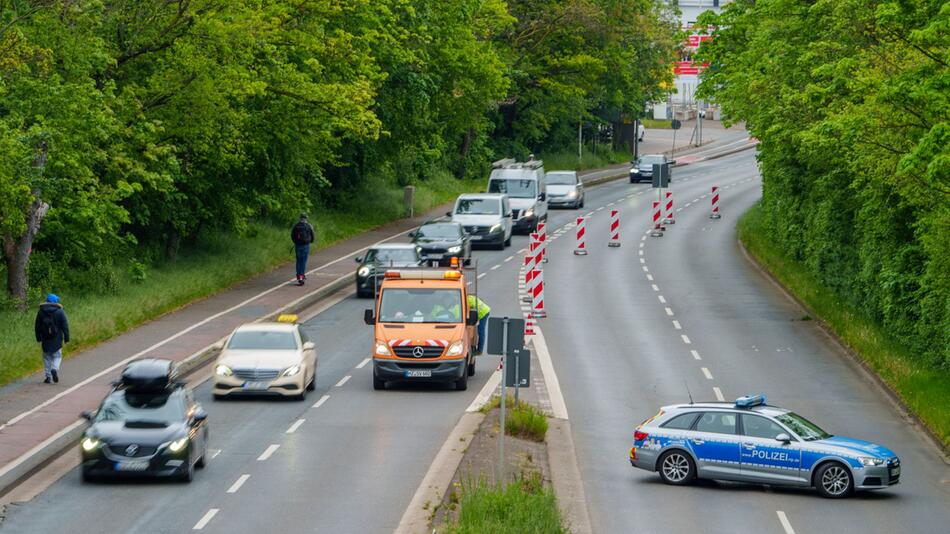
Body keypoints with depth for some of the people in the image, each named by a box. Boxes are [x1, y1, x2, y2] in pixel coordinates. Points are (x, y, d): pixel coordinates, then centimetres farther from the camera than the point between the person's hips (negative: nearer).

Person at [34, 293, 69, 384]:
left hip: (45, 339, 2)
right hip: (57, 339, -2)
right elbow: (65, 326, -4)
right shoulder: (60, 312, -4)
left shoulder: (41, 311, 3)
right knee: (57, 356, 7)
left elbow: (37, 326, 8)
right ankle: (54, 369, -20)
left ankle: (48, 376, 7)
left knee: (47, 357, 10)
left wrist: (38, 338, 15)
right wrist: (66, 338, 1)